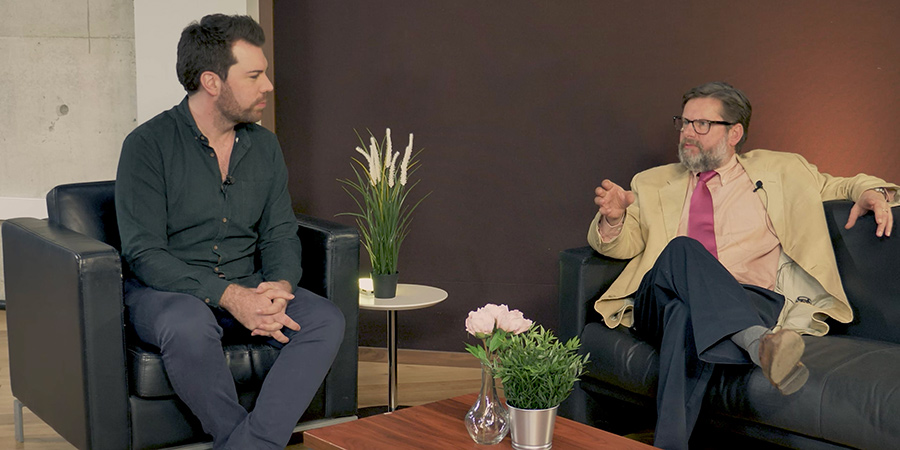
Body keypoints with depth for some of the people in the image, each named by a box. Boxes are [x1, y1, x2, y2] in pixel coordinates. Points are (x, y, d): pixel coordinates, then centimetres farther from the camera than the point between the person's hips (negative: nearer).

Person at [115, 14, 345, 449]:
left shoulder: (264, 145, 8)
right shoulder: (148, 145, -10)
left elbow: (281, 233, 8)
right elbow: (144, 254, -15)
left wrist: (280, 287, -16)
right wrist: (228, 296, -27)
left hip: (247, 288, 5)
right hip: (164, 290, -5)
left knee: (326, 319, -21)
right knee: (190, 327, -39)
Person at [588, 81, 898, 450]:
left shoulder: (778, 171, 24)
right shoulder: (653, 184, 27)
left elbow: (838, 186, 29)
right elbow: (623, 243, 19)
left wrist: (870, 191, 5)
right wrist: (614, 217, -5)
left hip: (750, 303, -1)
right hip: (661, 305, 2)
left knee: (689, 317, -39)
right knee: (683, 250, -36)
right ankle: (759, 343, -54)